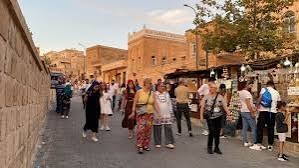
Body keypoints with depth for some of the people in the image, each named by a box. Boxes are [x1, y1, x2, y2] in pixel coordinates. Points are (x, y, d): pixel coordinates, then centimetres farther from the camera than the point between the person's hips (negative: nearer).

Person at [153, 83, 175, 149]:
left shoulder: (167, 94, 15)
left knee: (168, 128, -1)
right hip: (157, 114, -3)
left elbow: (169, 103, 16)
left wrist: (171, 112, 12)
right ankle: (157, 143, 14)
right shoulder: (155, 94, 1)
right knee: (158, 128, 2)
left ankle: (169, 142, 7)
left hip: (167, 114, 4)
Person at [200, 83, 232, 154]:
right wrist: (201, 116, -5)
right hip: (210, 117, -2)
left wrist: (229, 114, -5)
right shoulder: (206, 97, 3)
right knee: (211, 132, -7)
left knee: (217, 132, 7)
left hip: (219, 117, 2)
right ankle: (209, 147, 10)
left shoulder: (220, 97, 4)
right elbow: (202, 107, 2)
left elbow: (225, 106, 4)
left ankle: (216, 148, 21)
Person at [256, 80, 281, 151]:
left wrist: (258, 105, 3)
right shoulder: (276, 92, 15)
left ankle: (259, 143, 6)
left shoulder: (264, 89, 5)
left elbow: (260, 98, -8)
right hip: (273, 111, 3)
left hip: (264, 110, -3)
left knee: (260, 127, 4)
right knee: (271, 128, 8)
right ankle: (270, 145, 11)